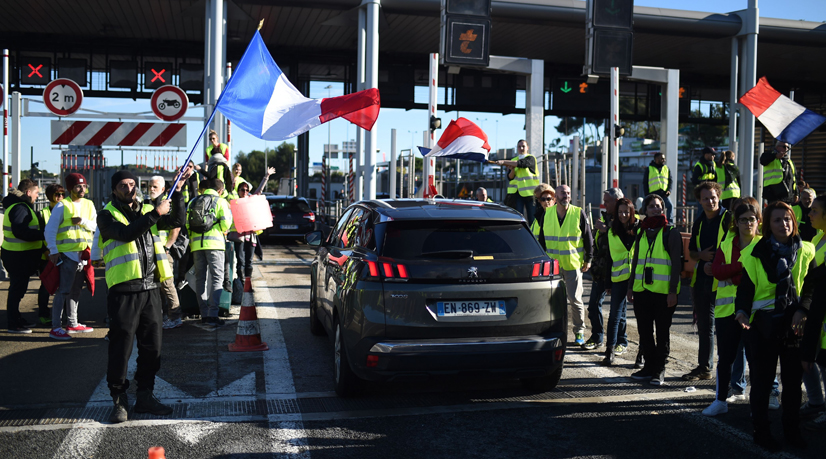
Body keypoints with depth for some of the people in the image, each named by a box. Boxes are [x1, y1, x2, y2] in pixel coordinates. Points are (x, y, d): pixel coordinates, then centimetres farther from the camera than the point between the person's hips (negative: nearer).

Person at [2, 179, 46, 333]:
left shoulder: (17, 205, 16)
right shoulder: (20, 208, -18)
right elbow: (20, 231, -29)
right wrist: (43, 235, -24)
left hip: (15, 254, 11)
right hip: (19, 256, -11)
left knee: (18, 288, 19)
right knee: (17, 289, -2)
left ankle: (16, 319, 31)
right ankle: (13, 324, 5)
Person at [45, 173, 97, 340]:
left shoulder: (89, 205, 11)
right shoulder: (62, 206, -6)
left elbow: (95, 226, 4)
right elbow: (50, 230, -9)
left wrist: (83, 221, -14)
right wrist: (53, 251, -15)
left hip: (83, 255, 6)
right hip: (67, 254, -6)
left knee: (76, 290, 14)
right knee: (64, 290, -7)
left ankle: (72, 323, 24)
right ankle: (55, 327, -4)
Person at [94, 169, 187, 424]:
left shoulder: (146, 211, 17)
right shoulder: (108, 215, 0)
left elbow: (177, 221, 13)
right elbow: (126, 234, -17)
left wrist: (177, 195, 1)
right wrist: (155, 214, -17)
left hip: (150, 288, 5)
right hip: (124, 290, -5)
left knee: (152, 346, 9)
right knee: (121, 347, -2)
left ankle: (145, 396, 21)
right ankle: (119, 401, 10)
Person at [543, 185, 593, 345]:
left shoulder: (579, 213, -3)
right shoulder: (547, 214, 5)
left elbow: (588, 238, 2)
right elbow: (541, 237, 14)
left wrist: (588, 259, 1)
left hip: (573, 264, -2)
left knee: (575, 299, 1)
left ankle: (579, 332, 16)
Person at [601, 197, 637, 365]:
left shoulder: (639, 228, 2)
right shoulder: (611, 233, 8)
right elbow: (609, 259, 11)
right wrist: (608, 283, 9)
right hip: (619, 277, 1)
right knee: (616, 313, -2)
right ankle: (610, 348, 1)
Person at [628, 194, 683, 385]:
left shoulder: (671, 233, -2)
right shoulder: (641, 233, 14)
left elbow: (676, 263, -6)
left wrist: (673, 291, -12)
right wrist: (630, 286, 14)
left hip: (663, 292, -5)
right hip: (642, 290, 5)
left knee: (662, 332, 3)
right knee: (644, 330, 9)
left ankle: (659, 370, 10)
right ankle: (649, 366, 20)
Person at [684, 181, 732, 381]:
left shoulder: (728, 219, -7)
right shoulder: (699, 223, 14)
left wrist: (716, 265, -15)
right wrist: (701, 255, -1)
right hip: (702, 280, 7)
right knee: (704, 326, 14)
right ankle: (704, 367, 25)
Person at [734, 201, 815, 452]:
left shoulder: (805, 252, 4)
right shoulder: (756, 253, -5)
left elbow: (811, 286, 6)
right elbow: (746, 287, -4)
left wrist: (802, 309, -11)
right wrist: (742, 310, -21)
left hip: (794, 323, 3)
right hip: (763, 323, -3)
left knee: (793, 378, 11)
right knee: (762, 379, 4)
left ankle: (792, 430, 25)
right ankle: (761, 431, 16)